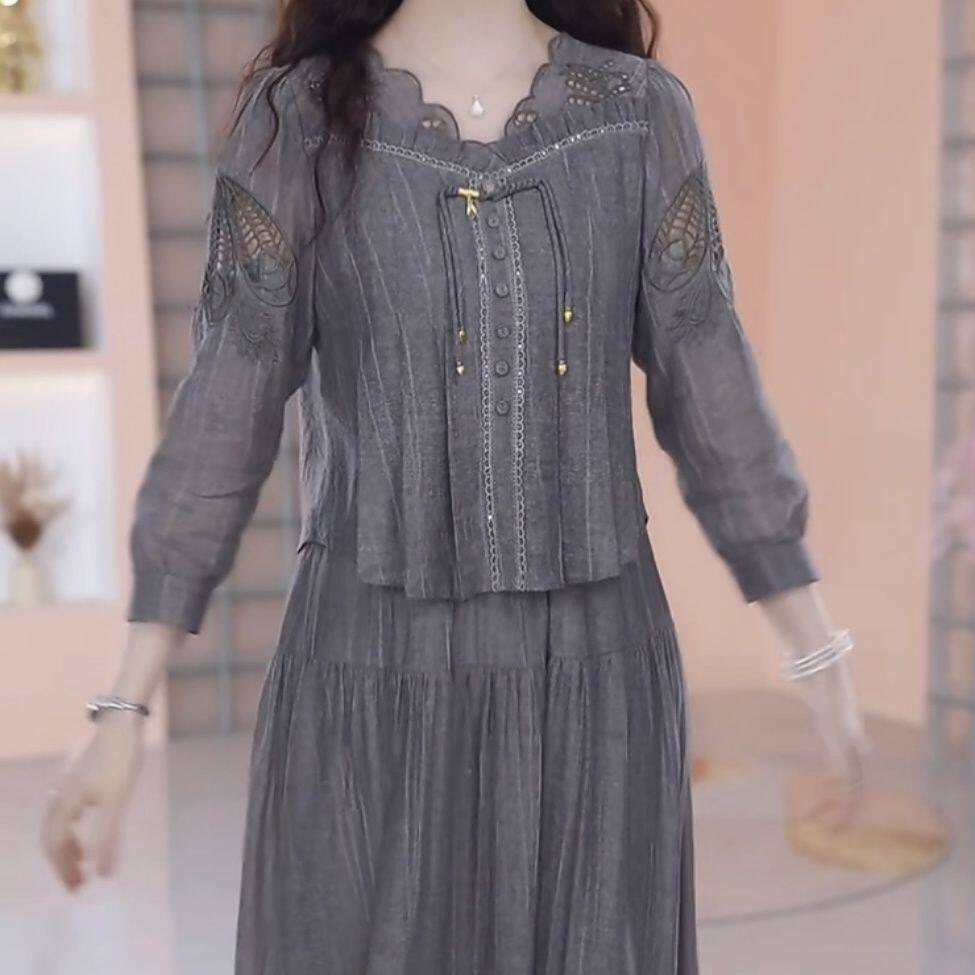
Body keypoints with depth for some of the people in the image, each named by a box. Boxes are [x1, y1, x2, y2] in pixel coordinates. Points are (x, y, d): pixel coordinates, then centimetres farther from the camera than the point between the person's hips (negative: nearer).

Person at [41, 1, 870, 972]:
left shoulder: (640, 111, 3)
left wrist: (821, 660, 7)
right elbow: (222, 411, -3)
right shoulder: (298, 117, -2)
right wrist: (124, 708, -6)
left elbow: (708, 389, 6)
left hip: (592, 674, 2)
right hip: (375, 679, -1)